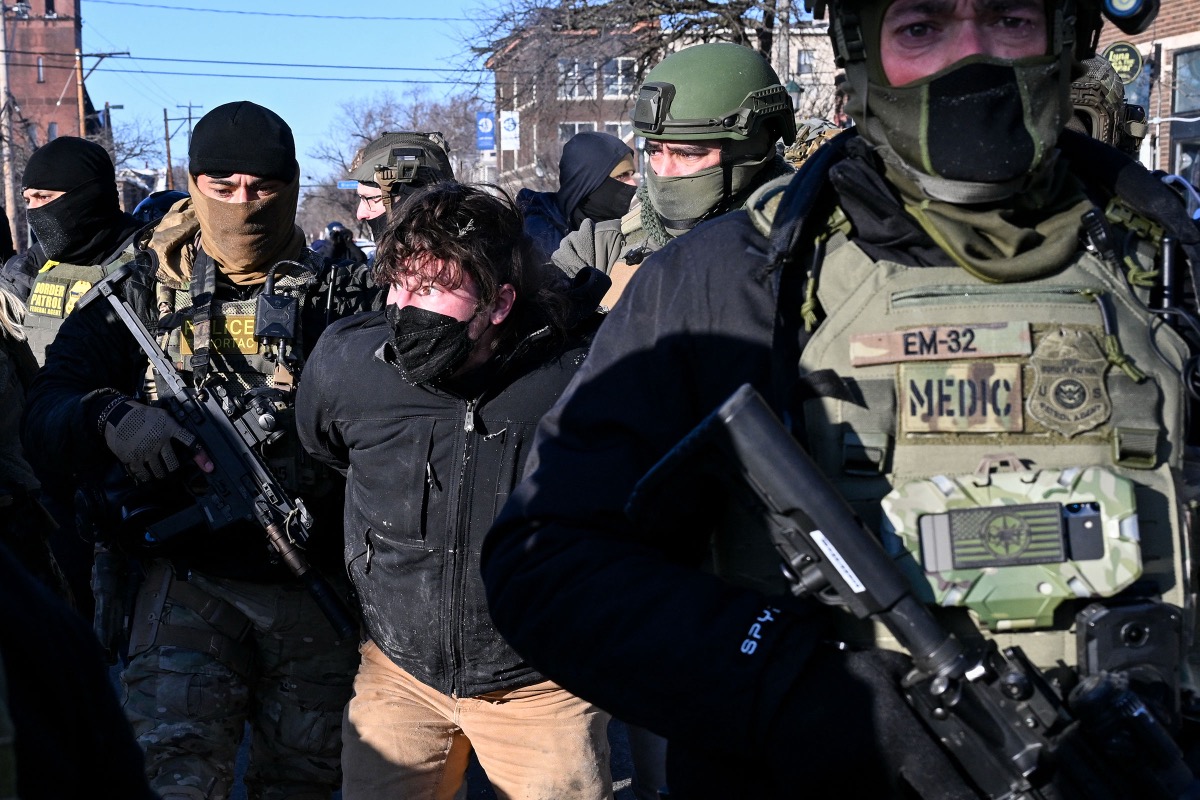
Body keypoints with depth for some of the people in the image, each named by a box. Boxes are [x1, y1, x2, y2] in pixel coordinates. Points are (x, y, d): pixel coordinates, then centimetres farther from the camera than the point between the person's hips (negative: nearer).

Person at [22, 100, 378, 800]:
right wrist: (111, 420, -25)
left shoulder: (343, 297, 4)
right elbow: (46, 413, -3)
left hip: (315, 585, 2)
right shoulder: (141, 293, 4)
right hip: (189, 577, -1)